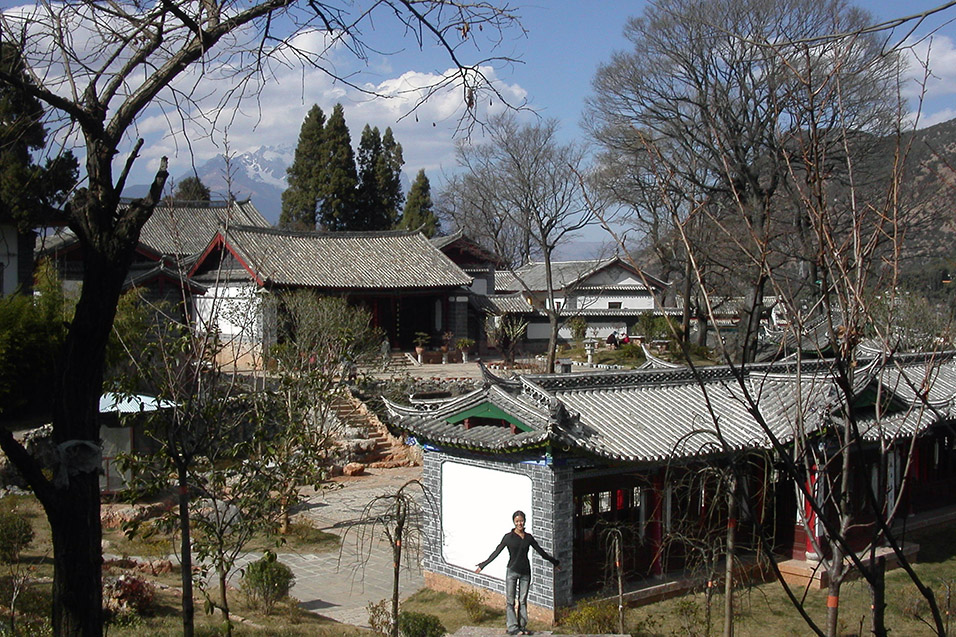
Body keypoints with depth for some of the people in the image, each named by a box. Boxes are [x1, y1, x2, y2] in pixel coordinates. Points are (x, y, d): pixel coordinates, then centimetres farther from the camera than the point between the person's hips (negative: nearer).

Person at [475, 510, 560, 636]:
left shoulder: (528, 537, 6)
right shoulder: (508, 537, -4)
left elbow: (541, 552, 16)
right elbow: (496, 552, -2)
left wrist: (555, 563, 23)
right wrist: (483, 565, -5)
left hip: (525, 572, 3)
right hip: (512, 571, -3)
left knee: (523, 601, 7)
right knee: (510, 601, -2)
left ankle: (522, 626, 14)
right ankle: (512, 628, 2)